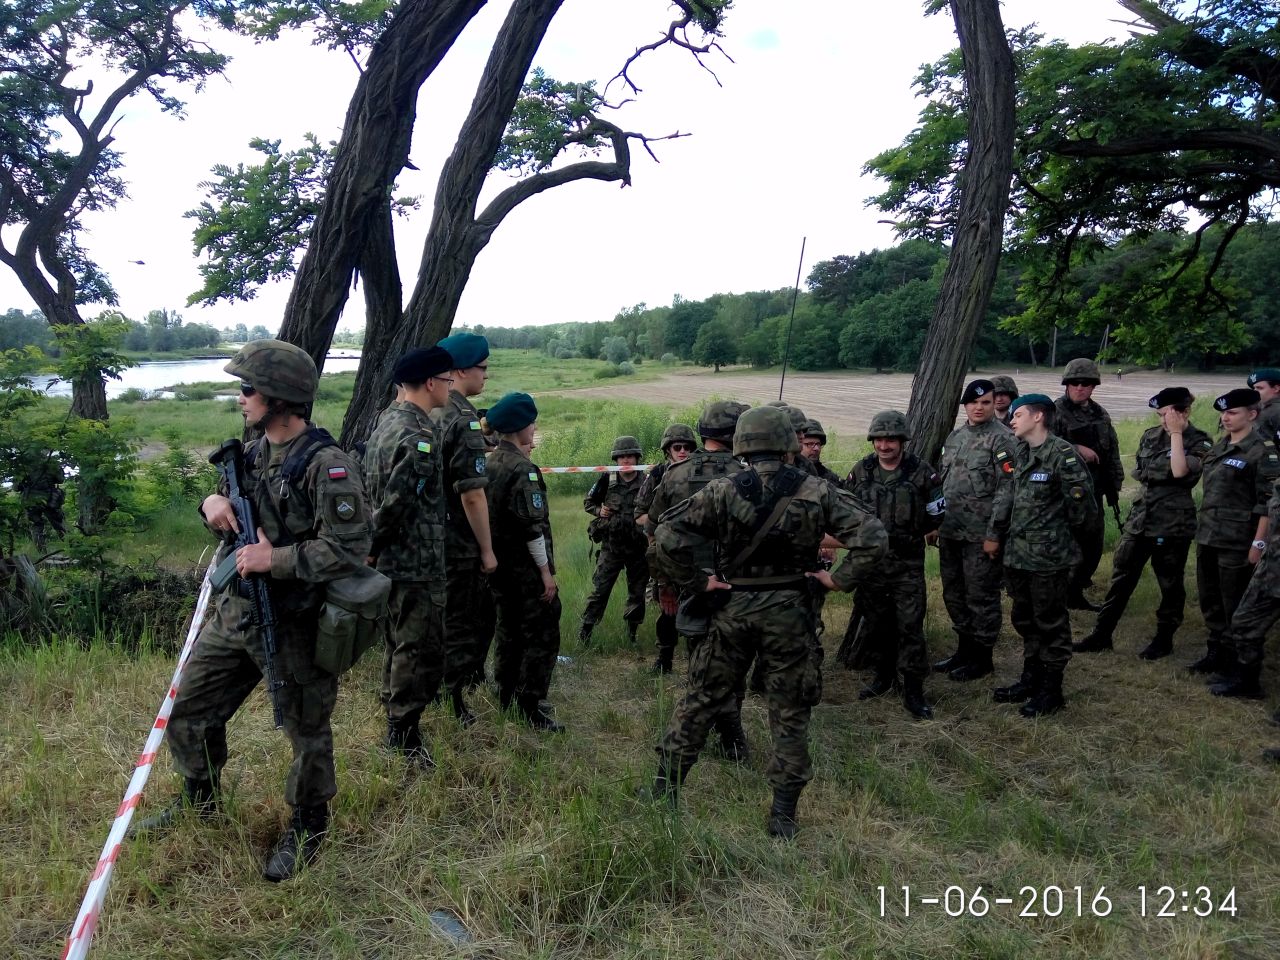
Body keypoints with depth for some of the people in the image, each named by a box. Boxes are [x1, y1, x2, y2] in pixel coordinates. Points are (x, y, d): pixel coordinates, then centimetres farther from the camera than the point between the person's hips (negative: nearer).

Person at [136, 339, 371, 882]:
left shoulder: (326, 465, -21)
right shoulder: (253, 453, 7)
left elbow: (349, 551, -25)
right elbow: (230, 517, 20)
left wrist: (274, 559, -25)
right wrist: (213, 502, -3)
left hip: (293, 626, -8)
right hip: (234, 612, 9)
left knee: (306, 730, 10)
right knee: (189, 712, 20)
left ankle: (308, 827, 32)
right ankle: (201, 802, 45)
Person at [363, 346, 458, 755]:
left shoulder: (385, 421, 9)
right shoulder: (420, 435, -22)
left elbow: (374, 489, 15)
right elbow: (396, 502, -25)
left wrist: (373, 547, 18)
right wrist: (373, 549, -12)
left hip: (391, 562, 10)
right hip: (417, 564, -10)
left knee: (399, 640, 24)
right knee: (422, 649, 1)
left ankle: (394, 713, 39)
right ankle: (405, 732, 11)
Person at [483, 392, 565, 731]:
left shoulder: (490, 463, 7)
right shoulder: (523, 468, -19)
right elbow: (532, 526, -21)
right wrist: (546, 571, -16)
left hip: (500, 565, 9)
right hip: (527, 569, -9)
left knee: (509, 630, 19)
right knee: (541, 637, -2)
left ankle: (506, 697, 30)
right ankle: (532, 707, 0)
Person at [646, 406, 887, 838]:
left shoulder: (722, 491, -7)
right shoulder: (817, 492, -6)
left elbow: (668, 535, -15)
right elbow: (872, 537, -11)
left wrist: (696, 582, -6)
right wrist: (839, 579, -3)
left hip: (732, 609, 1)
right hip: (790, 613, 0)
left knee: (700, 700, 14)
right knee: (790, 714, 11)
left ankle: (664, 790, 23)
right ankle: (783, 815, 16)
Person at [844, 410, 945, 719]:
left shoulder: (921, 473, -6)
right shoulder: (861, 470, 1)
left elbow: (936, 513, 7)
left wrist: (911, 534, 11)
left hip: (907, 563, -3)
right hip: (870, 558, 3)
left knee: (910, 624, -5)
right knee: (877, 622, 14)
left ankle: (913, 690, 1)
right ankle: (884, 675, 31)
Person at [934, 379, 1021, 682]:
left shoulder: (1002, 439, -10)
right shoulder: (955, 436, 13)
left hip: (981, 535, -8)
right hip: (950, 532, 8)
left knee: (981, 597, 2)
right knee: (954, 594, 16)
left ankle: (982, 656, 15)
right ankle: (964, 648, 30)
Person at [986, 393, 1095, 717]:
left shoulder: (1062, 454, -14)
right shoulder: (1020, 453, 11)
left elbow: (1080, 500, -14)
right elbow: (1005, 497, 14)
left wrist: (1059, 530, 0)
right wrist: (995, 535, 12)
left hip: (1048, 556, -8)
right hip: (1017, 553, 8)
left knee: (1050, 623, 3)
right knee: (1024, 619, 18)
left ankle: (1051, 690, 14)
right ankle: (1030, 678, 32)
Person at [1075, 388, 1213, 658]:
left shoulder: (1200, 442, -6)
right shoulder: (1151, 435, 8)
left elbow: (1180, 471, -23)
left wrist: (1176, 433, -19)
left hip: (1173, 523, -5)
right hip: (1140, 517, 5)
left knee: (1170, 583, 7)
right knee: (1121, 577, 6)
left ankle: (1164, 639, 22)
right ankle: (1102, 634, 13)